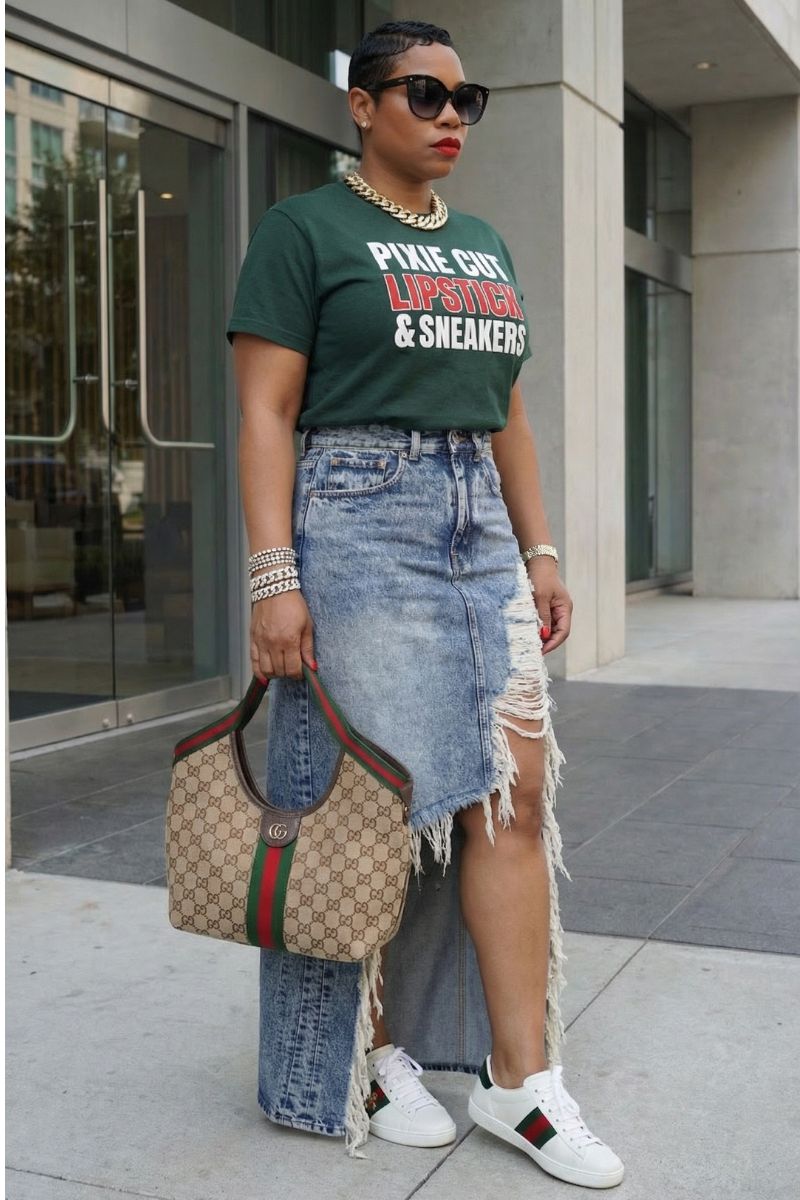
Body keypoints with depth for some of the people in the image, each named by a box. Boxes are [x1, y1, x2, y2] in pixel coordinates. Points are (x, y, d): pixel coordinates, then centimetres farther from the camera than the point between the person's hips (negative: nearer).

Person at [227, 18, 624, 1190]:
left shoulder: (485, 246, 19)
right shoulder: (303, 230, -1)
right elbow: (266, 413, -8)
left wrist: (540, 552, 13)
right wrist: (273, 577, -16)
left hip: (480, 532, 6)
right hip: (356, 523, -6)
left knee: (517, 788, 0)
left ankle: (521, 1081, 8)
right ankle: (369, 1055, 19)